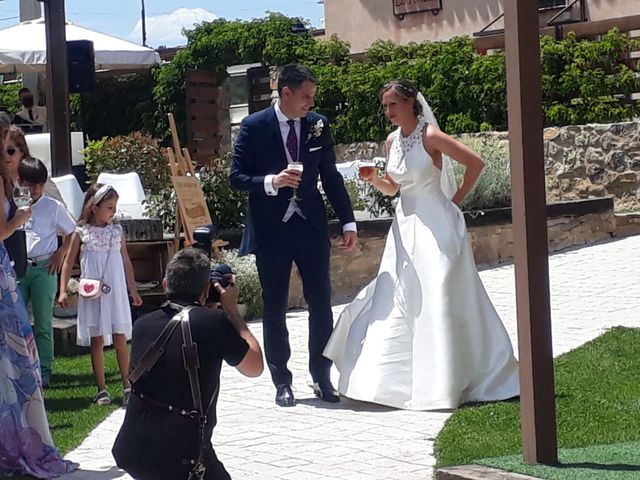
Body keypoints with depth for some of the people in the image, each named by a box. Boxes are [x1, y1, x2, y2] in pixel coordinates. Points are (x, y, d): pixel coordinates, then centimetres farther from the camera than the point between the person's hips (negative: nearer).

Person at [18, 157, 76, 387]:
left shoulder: (53, 207, 4)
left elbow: (72, 233, 11)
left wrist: (60, 254, 1)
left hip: (43, 269, -1)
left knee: (43, 323, 3)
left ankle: (43, 370, 9)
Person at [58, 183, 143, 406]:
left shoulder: (117, 231, 6)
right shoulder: (81, 233, -2)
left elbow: (126, 262, 13)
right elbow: (69, 262, 2)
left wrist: (134, 291, 15)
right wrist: (63, 291, -7)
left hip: (116, 293, 2)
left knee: (120, 339, 2)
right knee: (97, 341, 2)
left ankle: (127, 385, 12)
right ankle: (102, 389, 8)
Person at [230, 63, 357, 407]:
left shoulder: (318, 125, 3)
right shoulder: (254, 127, -6)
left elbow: (331, 177, 9)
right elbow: (236, 176, -6)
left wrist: (347, 222, 6)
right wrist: (271, 181, -24)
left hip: (311, 226, 3)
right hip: (271, 229, -2)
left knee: (321, 305, 3)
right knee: (275, 310, 6)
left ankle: (321, 377, 16)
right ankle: (282, 382, 16)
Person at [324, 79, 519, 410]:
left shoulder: (430, 137, -13)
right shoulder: (392, 141, 8)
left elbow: (476, 163, -11)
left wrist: (457, 199, -6)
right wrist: (375, 180, -3)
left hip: (436, 226, -7)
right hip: (405, 226, 7)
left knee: (439, 302, -5)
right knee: (396, 302, 4)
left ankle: (447, 383, 4)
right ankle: (400, 380, 11)